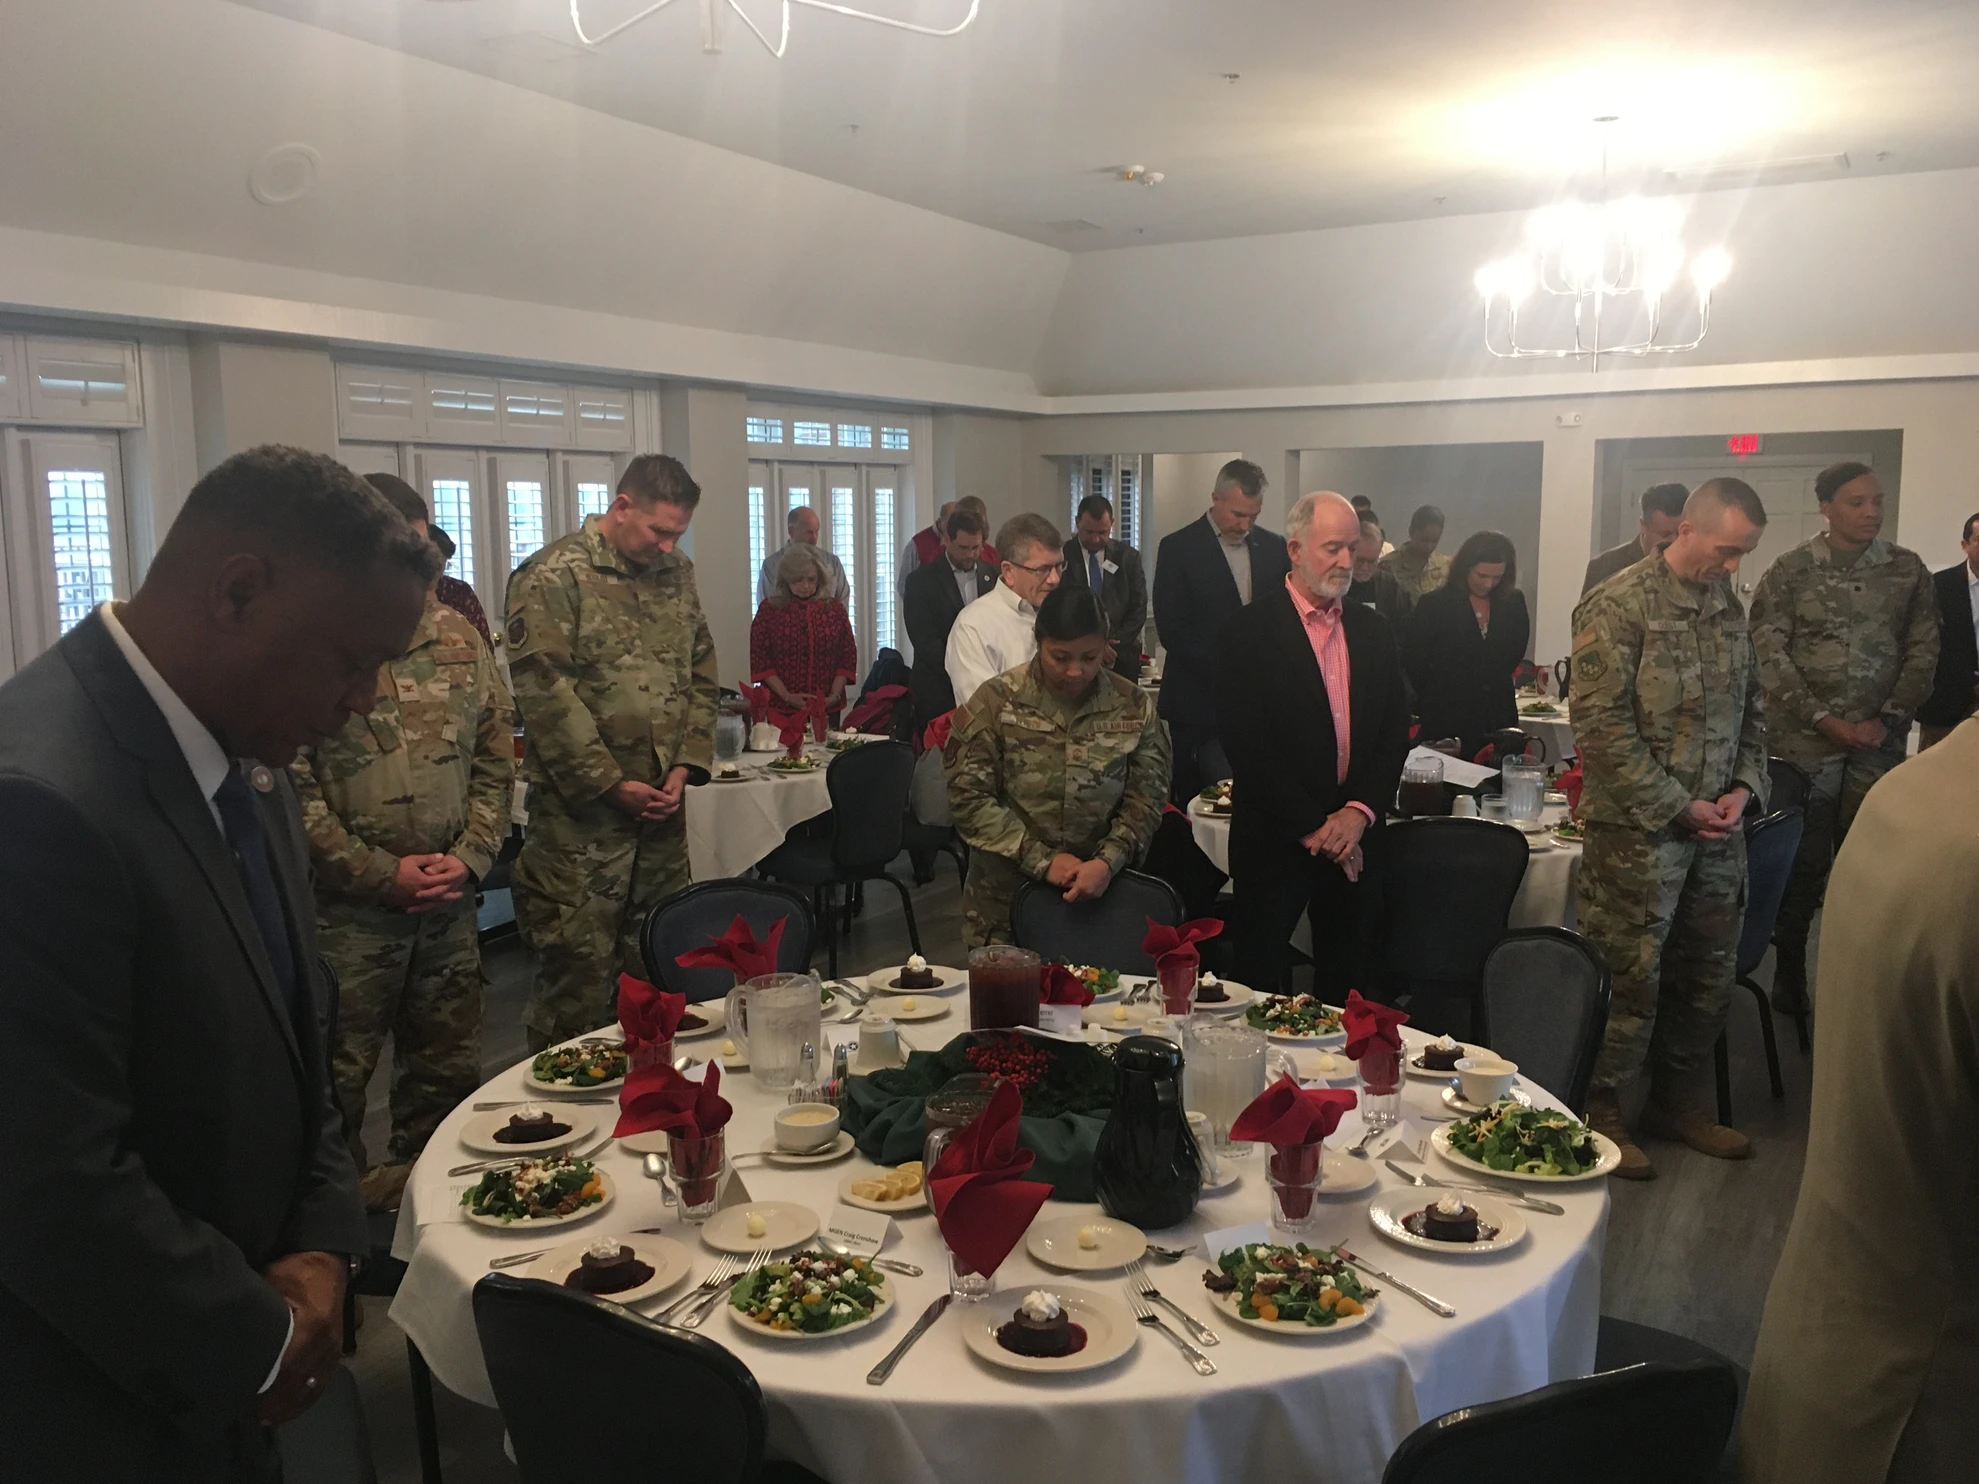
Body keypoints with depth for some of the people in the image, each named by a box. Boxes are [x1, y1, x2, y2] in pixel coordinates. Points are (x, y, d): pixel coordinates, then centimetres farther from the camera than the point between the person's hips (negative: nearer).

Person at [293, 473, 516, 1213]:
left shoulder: (458, 636, 7)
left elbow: (496, 757, 10)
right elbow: (289, 786, -12)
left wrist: (468, 857, -2)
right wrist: (381, 873, -12)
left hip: (448, 902, 5)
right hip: (347, 908, -5)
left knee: (447, 1070, 16)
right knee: (339, 1075, 7)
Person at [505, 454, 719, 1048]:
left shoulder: (677, 573, 12)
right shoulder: (555, 575, -8)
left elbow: (701, 676, 16)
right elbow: (543, 691, -14)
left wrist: (687, 764, 2)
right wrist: (611, 783, -14)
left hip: (662, 806, 6)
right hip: (581, 812, -6)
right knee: (578, 972, 0)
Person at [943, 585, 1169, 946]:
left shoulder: (1133, 706, -1)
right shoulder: (995, 702, -7)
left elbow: (1146, 797, 0)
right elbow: (968, 795, -10)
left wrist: (1108, 862, -16)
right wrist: (1041, 860, -14)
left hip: (1099, 892, 1)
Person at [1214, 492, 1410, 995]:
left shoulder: (1373, 630, 8)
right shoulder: (1251, 631, -8)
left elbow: (1395, 732, 7)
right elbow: (1247, 745, -13)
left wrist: (1360, 812, -8)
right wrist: (1313, 827, -12)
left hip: (1354, 838, 5)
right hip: (1275, 840, -5)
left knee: (1345, 978, 13)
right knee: (1260, 982, 4)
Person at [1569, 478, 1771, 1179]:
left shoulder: (1729, 606, 10)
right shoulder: (1618, 606, -12)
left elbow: (1751, 708, 19)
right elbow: (1601, 725, -16)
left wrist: (1744, 786, 2)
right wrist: (1676, 807, -14)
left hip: (1716, 826, 7)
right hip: (1638, 828, -7)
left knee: (1708, 974, 14)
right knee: (1630, 976, 0)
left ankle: (1677, 1100, 31)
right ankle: (1600, 1113, 15)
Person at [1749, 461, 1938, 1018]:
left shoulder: (1908, 570, 6)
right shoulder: (1789, 572, -1)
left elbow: (1923, 652, 6)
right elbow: (1769, 653, -6)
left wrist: (1887, 721, -5)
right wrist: (1824, 719, -11)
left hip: (1879, 743, 2)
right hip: (1804, 743, -2)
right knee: (1802, 864, 3)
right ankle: (1789, 974, 16)